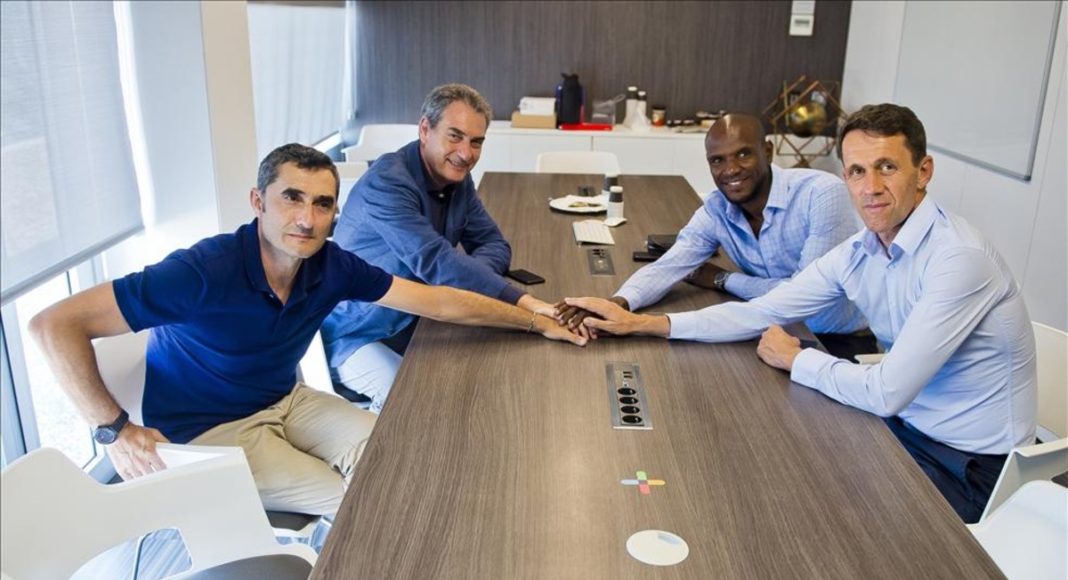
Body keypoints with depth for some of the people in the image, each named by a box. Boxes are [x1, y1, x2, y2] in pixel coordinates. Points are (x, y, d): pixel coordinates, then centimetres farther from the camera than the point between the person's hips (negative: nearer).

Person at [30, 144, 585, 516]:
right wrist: (115, 430, -28)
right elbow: (54, 324, -25)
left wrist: (538, 322, -5)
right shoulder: (205, 271, -29)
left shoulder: (332, 267, -13)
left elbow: (440, 301, -6)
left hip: (285, 401, 6)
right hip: (206, 432, -5)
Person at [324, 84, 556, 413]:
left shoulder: (457, 178, 0)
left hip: (417, 325, 8)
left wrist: (464, 278, -23)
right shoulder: (387, 182, -26)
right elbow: (435, 261, -37)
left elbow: (494, 244, 1)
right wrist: (524, 303, -45)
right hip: (355, 336, -7)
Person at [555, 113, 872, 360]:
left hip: (847, 342, -4)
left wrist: (723, 279, -14)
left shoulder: (822, 193, -23)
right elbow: (667, 267, -15)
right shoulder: (715, 211, -6)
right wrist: (616, 303, -36)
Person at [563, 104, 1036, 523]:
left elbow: (886, 392, -29)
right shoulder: (859, 253, -4)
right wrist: (642, 323, -8)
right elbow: (759, 314, -3)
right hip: (906, 425, 6)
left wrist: (793, 358, -13)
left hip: (970, 466, -6)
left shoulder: (958, 258, -27)